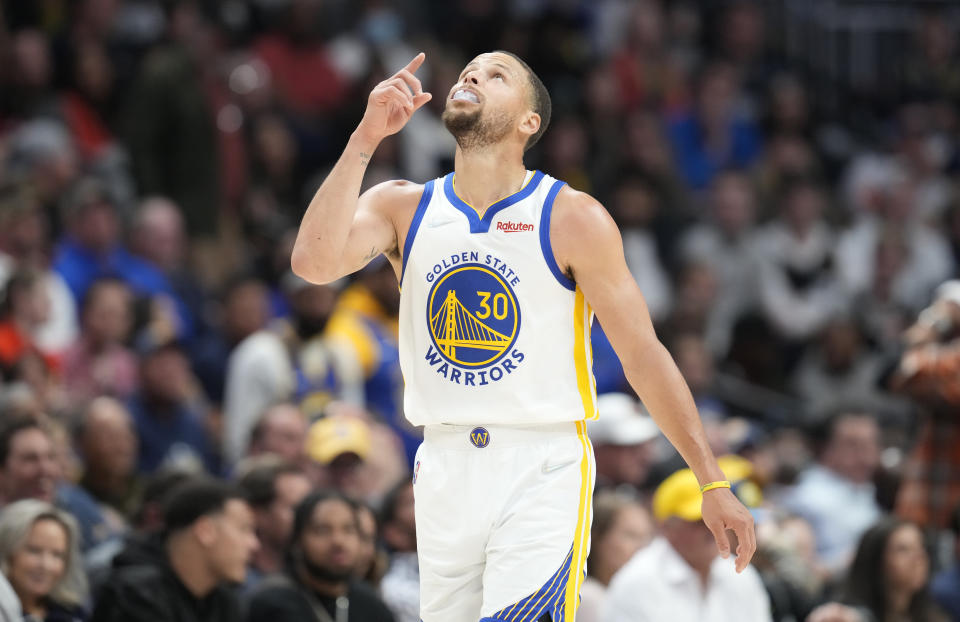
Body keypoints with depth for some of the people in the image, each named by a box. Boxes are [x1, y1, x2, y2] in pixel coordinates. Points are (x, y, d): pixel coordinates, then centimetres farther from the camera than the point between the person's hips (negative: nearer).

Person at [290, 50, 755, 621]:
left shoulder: (573, 219, -3)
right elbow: (315, 262, -13)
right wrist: (366, 138, -14)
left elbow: (644, 355, -1)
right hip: (445, 469, 4)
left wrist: (713, 484, -3)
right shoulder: (401, 208, 6)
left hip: (543, 471, -4)